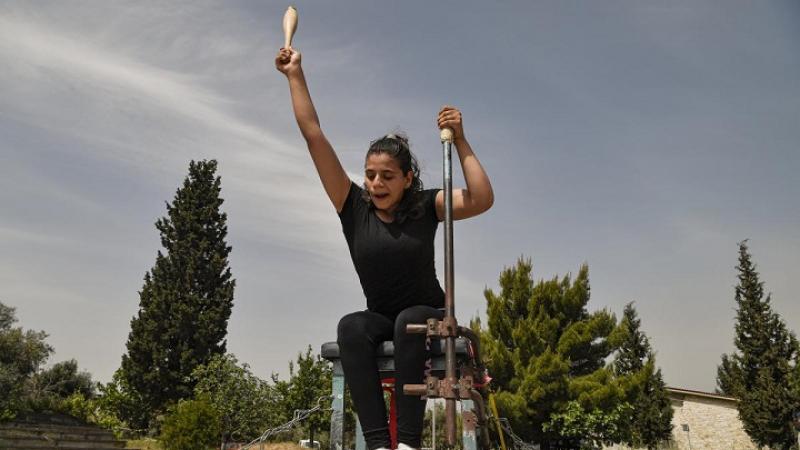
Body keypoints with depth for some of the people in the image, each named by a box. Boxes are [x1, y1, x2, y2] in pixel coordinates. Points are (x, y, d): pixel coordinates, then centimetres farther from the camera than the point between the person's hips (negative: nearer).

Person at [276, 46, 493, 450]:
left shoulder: (424, 206, -6)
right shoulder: (354, 208, -4)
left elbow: (482, 200, -24)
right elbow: (313, 135, -6)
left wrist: (460, 141, -23)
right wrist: (295, 75, -4)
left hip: (429, 319, -1)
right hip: (382, 321, 2)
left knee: (409, 320, -36)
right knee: (351, 326, -32)